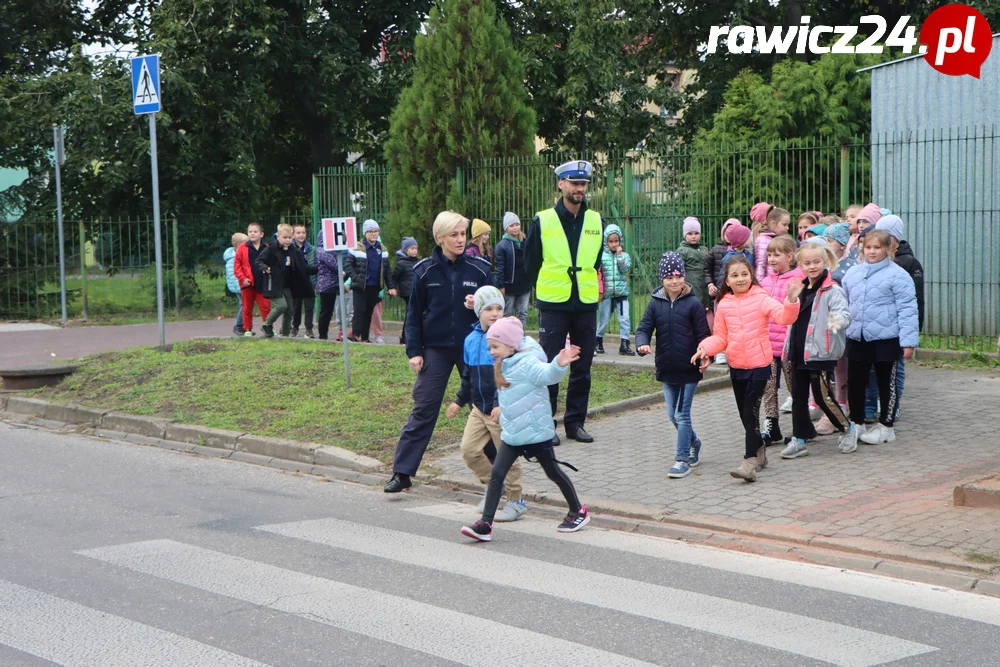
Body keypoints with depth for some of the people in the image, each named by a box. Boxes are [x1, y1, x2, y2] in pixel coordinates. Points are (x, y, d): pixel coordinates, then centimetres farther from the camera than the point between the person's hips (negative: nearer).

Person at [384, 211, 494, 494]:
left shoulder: (479, 269, -2)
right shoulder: (425, 271, -2)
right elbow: (414, 313, 3)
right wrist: (414, 351, -3)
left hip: (472, 347, 1)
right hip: (436, 348, -1)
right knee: (423, 410, -2)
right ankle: (402, 472, 0)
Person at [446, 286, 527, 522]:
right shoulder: (471, 339, 7)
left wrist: (502, 405, -23)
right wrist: (459, 401, 23)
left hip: (503, 410, -6)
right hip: (479, 408, 7)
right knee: (468, 449, 4)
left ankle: (516, 500, 14)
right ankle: (492, 483, 26)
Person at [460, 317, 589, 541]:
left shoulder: (528, 363, -20)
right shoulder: (505, 365, 7)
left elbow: (548, 374, -37)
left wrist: (559, 364, -55)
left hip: (536, 431, -7)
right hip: (511, 434, 8)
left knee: (552, 472, 9)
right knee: (496, 474, -3)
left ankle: (578, 511, 29)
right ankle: (485, 524, -4)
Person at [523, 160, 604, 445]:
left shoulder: (596, 221, 6)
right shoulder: (543, 221, -3)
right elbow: (530, 261, 6)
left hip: (586, 304, 3)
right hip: (553, 306, -3)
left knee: (582, 368, 7)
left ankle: (575, 422, 17)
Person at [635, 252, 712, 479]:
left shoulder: (693, 303, -7)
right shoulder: (655, 303, 3)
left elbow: (703, 334, -5)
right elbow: (644, 328, 1)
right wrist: (642, 343, -21)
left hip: (689, 368, -5)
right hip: (666, 369, 5)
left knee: (682, 415, -4)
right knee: (672, 415, 14)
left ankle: (683, 459, 3)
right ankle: (694, 443, 37)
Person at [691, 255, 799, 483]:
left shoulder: (761, 299, -7)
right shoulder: (723, 305, 5)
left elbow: (784, 317, -20)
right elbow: (720, 337, 8)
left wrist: (791, 300, -39)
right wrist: (705, 348, -10)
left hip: (759, 364, -5)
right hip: (736, 367, 5)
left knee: (751, 412, -11)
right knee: (745, 413, 14)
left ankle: (750, 463, -13)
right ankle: (760, 451, 32)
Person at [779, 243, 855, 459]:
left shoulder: (832, 291, -12)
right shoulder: (801, 289, 12)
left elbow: (844, 313, -27)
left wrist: (838, 320, -47)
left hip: (821, 353, -8)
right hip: (799, 352, 8)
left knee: (823, 396, -3)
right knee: (798, 396, 10)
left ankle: (847, 429, 19)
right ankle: (799, 439, 18)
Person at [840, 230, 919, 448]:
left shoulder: (897, 275, -9)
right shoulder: (852, 274, 8)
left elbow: (907, 309, -11)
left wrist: (909, 340, -15)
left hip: (886, 339, -5)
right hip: (857, 338, 5)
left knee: (886, 383, 7)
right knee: (855, 382, 9)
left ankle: (885, 427, 19)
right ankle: (856, 424, 23)